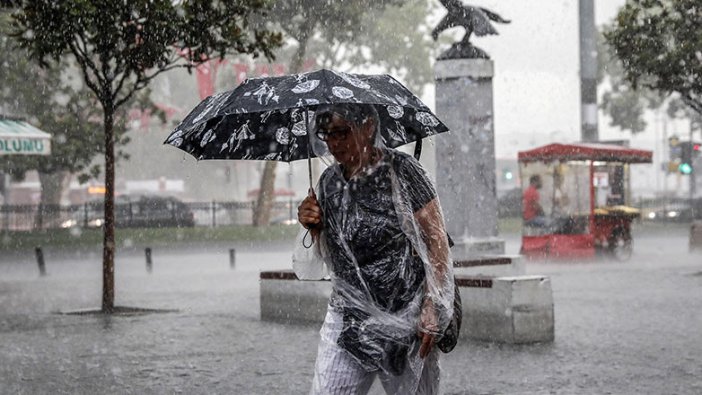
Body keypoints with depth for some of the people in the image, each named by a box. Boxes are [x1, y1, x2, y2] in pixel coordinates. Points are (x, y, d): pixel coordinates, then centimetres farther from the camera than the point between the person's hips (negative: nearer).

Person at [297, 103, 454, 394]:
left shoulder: (400, 169, -9)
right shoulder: (329, 181, 7)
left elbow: (437, 241, -10)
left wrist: (432, 309, -17)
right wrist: (314, 227, -4)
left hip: (405, 318, -4)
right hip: (347, 315, 5)